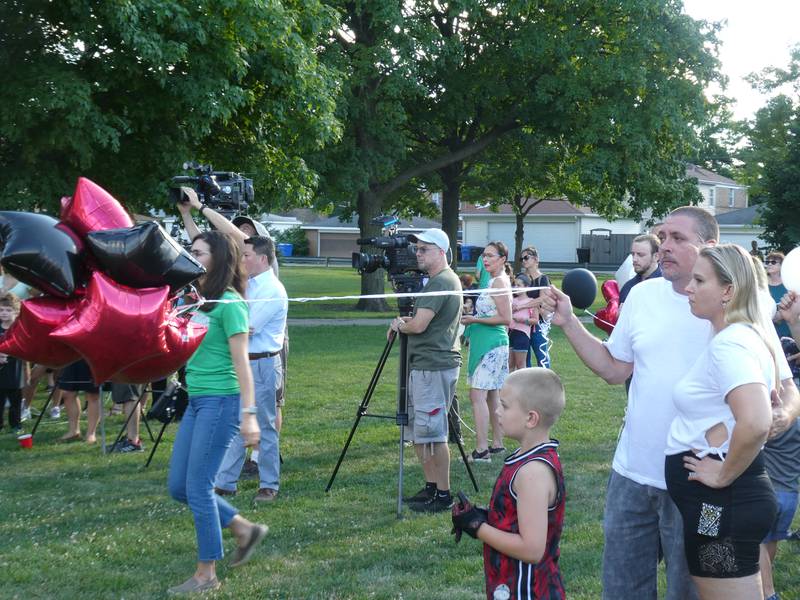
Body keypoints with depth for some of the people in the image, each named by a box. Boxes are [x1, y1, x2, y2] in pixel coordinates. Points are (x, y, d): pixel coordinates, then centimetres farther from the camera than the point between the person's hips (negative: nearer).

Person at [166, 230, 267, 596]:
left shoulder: (229, 303, -12)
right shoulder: (195, 299, 12)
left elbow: (241, 362, -15)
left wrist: (249, 414, -18)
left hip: (220, 401, -9)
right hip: (196, 400, 9)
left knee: (198, 487, -5)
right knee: (177, 486, 11)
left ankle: (206, 575, 8)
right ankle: (244, 530, 26)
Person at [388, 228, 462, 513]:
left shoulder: (441, 282, -15)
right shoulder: (444, 280, 18)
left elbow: (419, 325, -20)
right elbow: (423, 321, 22)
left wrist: (400, 325, 1)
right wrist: (405, 322, 1)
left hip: (434, 368, -11)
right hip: (422, 366, 11)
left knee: (430, 432, -7)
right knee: (418, 431, 15)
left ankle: (443, 495, -2)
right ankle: (431, 488, 21)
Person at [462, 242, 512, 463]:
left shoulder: (499, 282, -14)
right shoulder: (495, 281, 15)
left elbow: (506, 319, -18)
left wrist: (475, 319, -16)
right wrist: (474, 318, 14)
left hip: (491, 344, -10)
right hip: (492, 344, 10)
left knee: (477, 394, -13)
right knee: (491, 395, 14)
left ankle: (481, 450, -16)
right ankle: (497, 444, 20)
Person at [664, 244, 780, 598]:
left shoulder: (729, 343, -20)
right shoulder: (748, 336, 12)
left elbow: (755, 423, -34)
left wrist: (725, 475, -21)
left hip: (721, 502, -10)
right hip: (719, 501, 10)